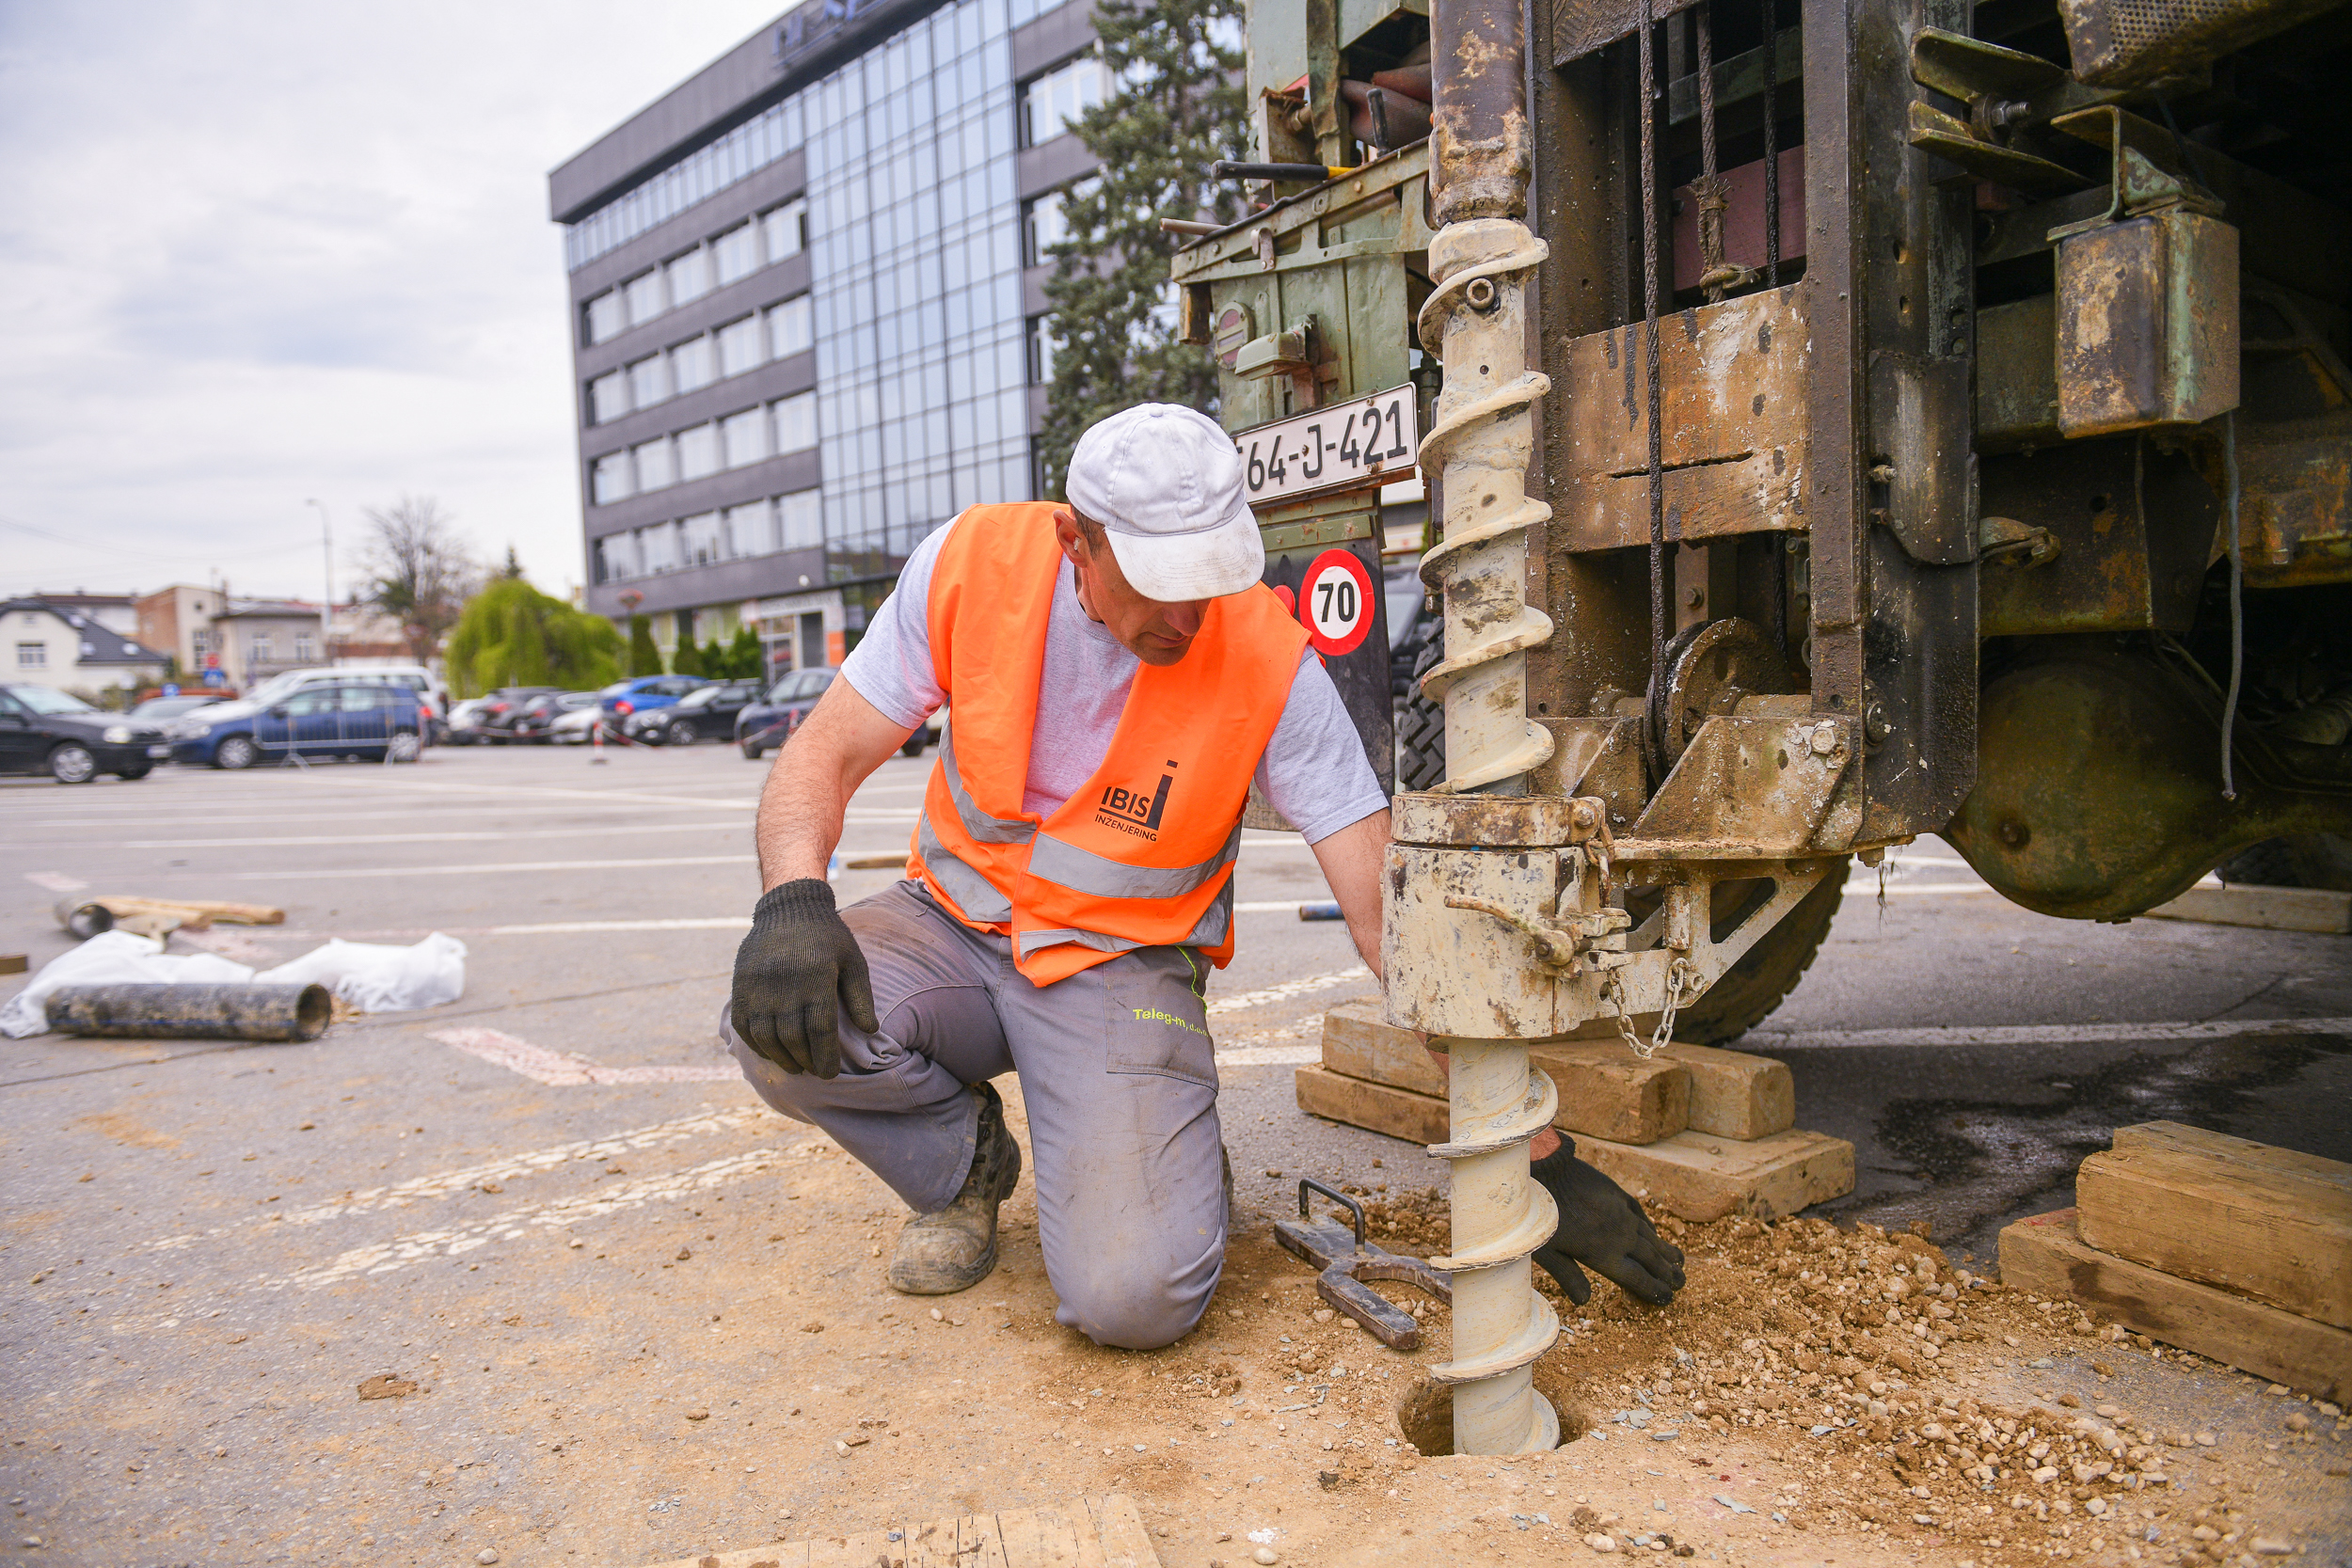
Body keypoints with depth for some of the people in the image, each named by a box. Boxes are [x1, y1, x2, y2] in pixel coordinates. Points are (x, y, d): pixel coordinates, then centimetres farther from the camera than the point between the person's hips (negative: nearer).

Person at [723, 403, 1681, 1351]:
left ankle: (1174, 1163, 15)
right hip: (954, 922, 3)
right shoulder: (975, 562, -14)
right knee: (783, 1026, -29)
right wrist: (793, 900, -29)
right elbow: (827, 755, -7)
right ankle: (968, 1163, 5)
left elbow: (1386, 907, -18)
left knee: (1134, 1298, -24)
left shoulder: (1270, 661, -19)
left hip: (1123, 966, -3)